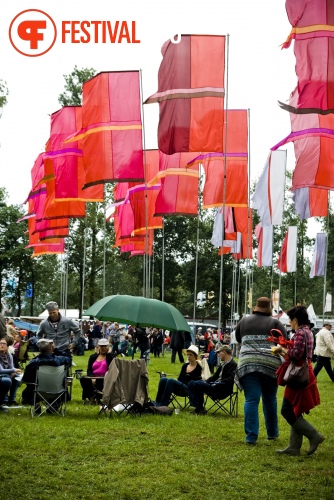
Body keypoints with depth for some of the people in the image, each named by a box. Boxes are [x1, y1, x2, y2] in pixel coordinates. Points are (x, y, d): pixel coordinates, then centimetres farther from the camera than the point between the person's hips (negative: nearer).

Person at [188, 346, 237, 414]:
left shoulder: (233, 364, -8)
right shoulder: (222, 364, 21)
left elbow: (230, 380, -19)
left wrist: (216, 384, -21)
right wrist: (205, 381, 6)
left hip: (223, 390, -10)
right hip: (215, 385, 10)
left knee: (197, 384, -24)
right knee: (191, 383, -1)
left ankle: (200, 409, -12)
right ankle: (197, 407, -7)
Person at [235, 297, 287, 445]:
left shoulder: (244, 321, 11)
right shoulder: (275, 323, 5)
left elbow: (238, 339, 26)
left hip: (247, 364, 1)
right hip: (270, 365, 0)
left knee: (251, 400, -2)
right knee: (270, 399, 14)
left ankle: (251, 436, -8)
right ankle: (272, 433, 26)